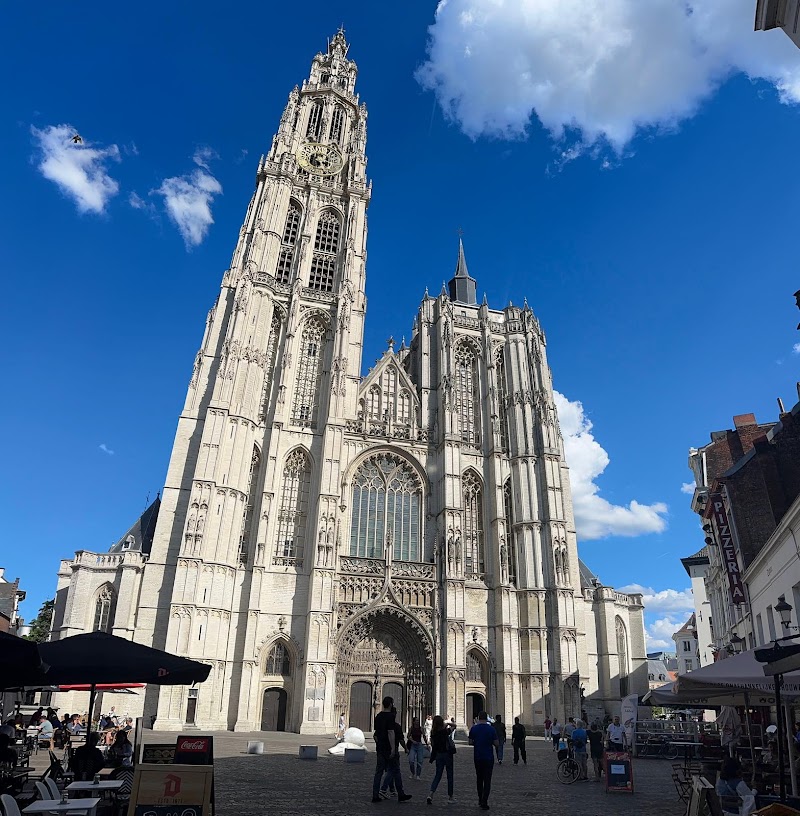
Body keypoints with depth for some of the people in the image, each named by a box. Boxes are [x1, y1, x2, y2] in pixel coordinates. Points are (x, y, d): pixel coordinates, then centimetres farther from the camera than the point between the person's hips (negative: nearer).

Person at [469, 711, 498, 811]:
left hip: (477, 757, 3)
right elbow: (496, 744, -7)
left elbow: (470, 742, 2)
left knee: (479, 779, 18)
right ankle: (484, 802, -6)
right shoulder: (491, 729, -10)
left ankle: (480, 800, 26)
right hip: (488, 758, -2)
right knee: (487, 780, 2)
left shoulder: (473, 729, -4)